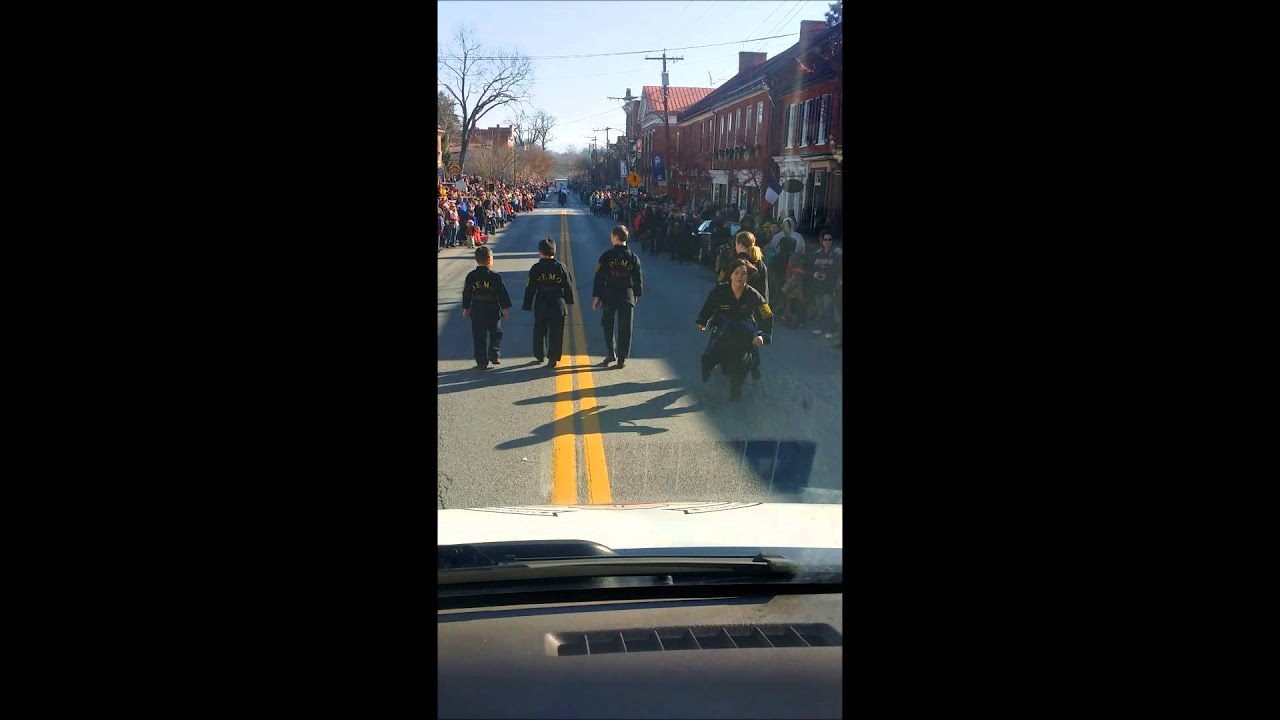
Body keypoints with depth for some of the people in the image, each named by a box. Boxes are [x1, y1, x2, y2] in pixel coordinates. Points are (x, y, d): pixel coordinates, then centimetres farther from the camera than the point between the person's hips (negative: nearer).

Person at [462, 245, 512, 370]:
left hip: (476, 310, 2)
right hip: (492, 309, -2)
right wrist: (506, 309, 5)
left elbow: (466, 294, 5)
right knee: (496, 333, 16)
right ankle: (493, 354, 1)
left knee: (479, 336, 8)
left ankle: (482, 362, 8)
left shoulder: (471, 276, -2)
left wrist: (466, 309, 17)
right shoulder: (495, 277, -10)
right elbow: (502, 294, -6)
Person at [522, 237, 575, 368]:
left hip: (540, 306, 1)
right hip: (558, 304, 0)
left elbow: (530, 289, -2)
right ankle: (553, 357, 4)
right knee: (555, 332, 5)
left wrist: (527, 305, 6)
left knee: (539, 331, 17)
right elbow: (568, 287, 2)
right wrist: (569, 301, 18)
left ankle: (539, 355, 25)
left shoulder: (535, 269, -6)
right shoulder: (561, 268, -5)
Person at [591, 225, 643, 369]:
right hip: (627, 296, 1)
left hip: (609, 296, -1)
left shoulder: (607, 256, -9)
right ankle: (622, 358, 7)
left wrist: (596, 296, 0)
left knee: (608, 325, 16)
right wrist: (636, 295, 19)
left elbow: (599, 277, -7)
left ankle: (611, 354, 19)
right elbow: (638, 279, 5)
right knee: (625, 329, 6)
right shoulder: (634, 258, -1)